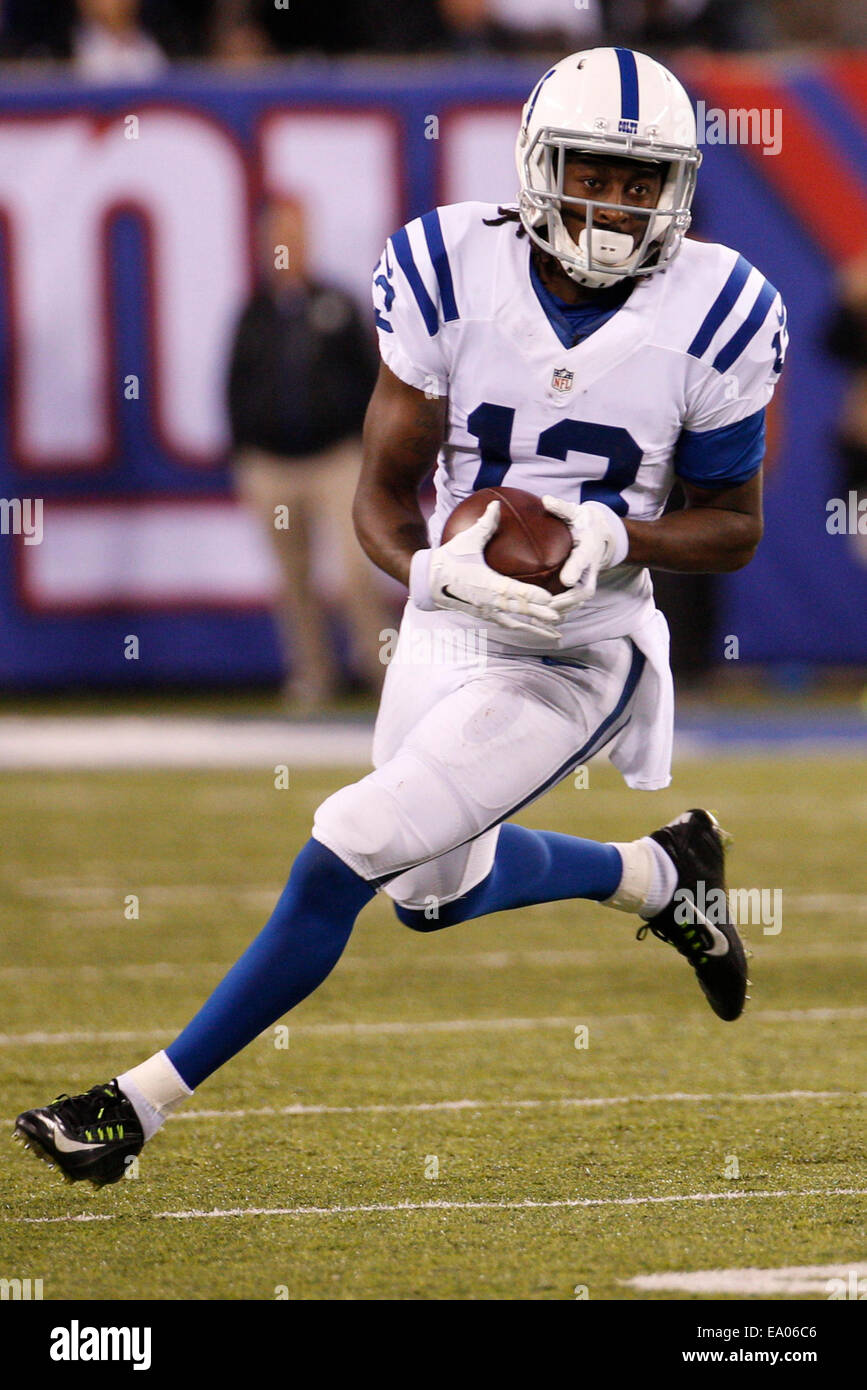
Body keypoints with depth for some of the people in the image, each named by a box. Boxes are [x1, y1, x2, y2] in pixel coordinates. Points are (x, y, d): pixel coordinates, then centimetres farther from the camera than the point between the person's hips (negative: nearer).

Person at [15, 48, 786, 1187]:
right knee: (438, 890, 22)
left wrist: (617, 538, -21)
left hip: (570, 660, -5)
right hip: (449, 627, 5)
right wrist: (434, 568, -28)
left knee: (350, 852, -15)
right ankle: (659, 871, 50)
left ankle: (146, 1101, -4)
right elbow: (385, 491, -5)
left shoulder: (713, 317, -14)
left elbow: (735, 527, -2)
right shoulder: (457, 274, -10)